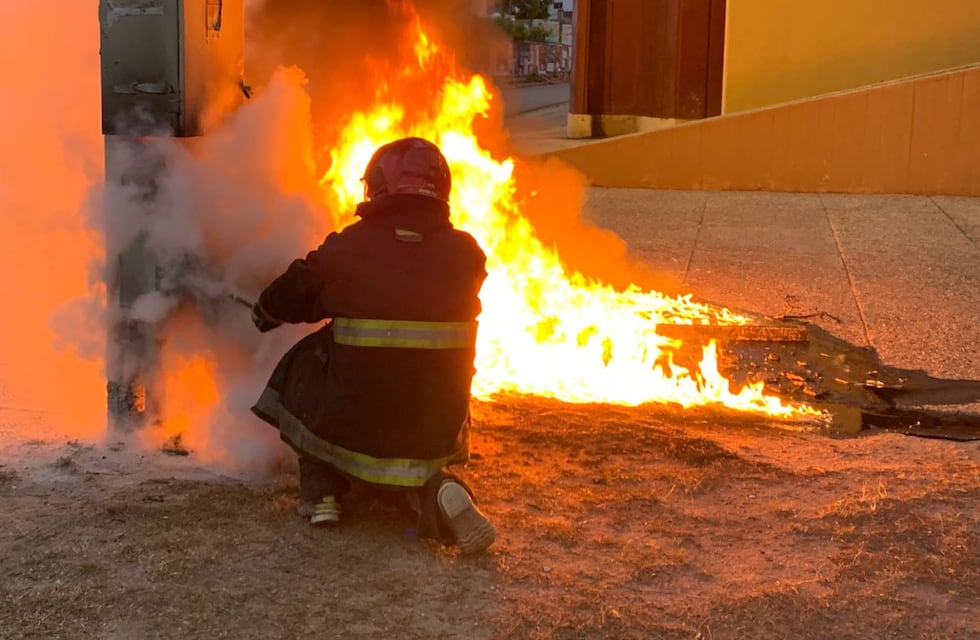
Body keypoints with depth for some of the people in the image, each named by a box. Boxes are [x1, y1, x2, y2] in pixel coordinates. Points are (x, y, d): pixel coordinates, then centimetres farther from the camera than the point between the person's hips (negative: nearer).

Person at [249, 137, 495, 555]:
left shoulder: (348, 247, -8)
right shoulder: (467, 253, -3)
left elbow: (280, 303, 6)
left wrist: (264, 315, 31)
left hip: (354, 422, -1)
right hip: (437, 429, 1)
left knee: (303, 364, 25)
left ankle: (322, 491, 18)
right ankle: (435, 487, 1)